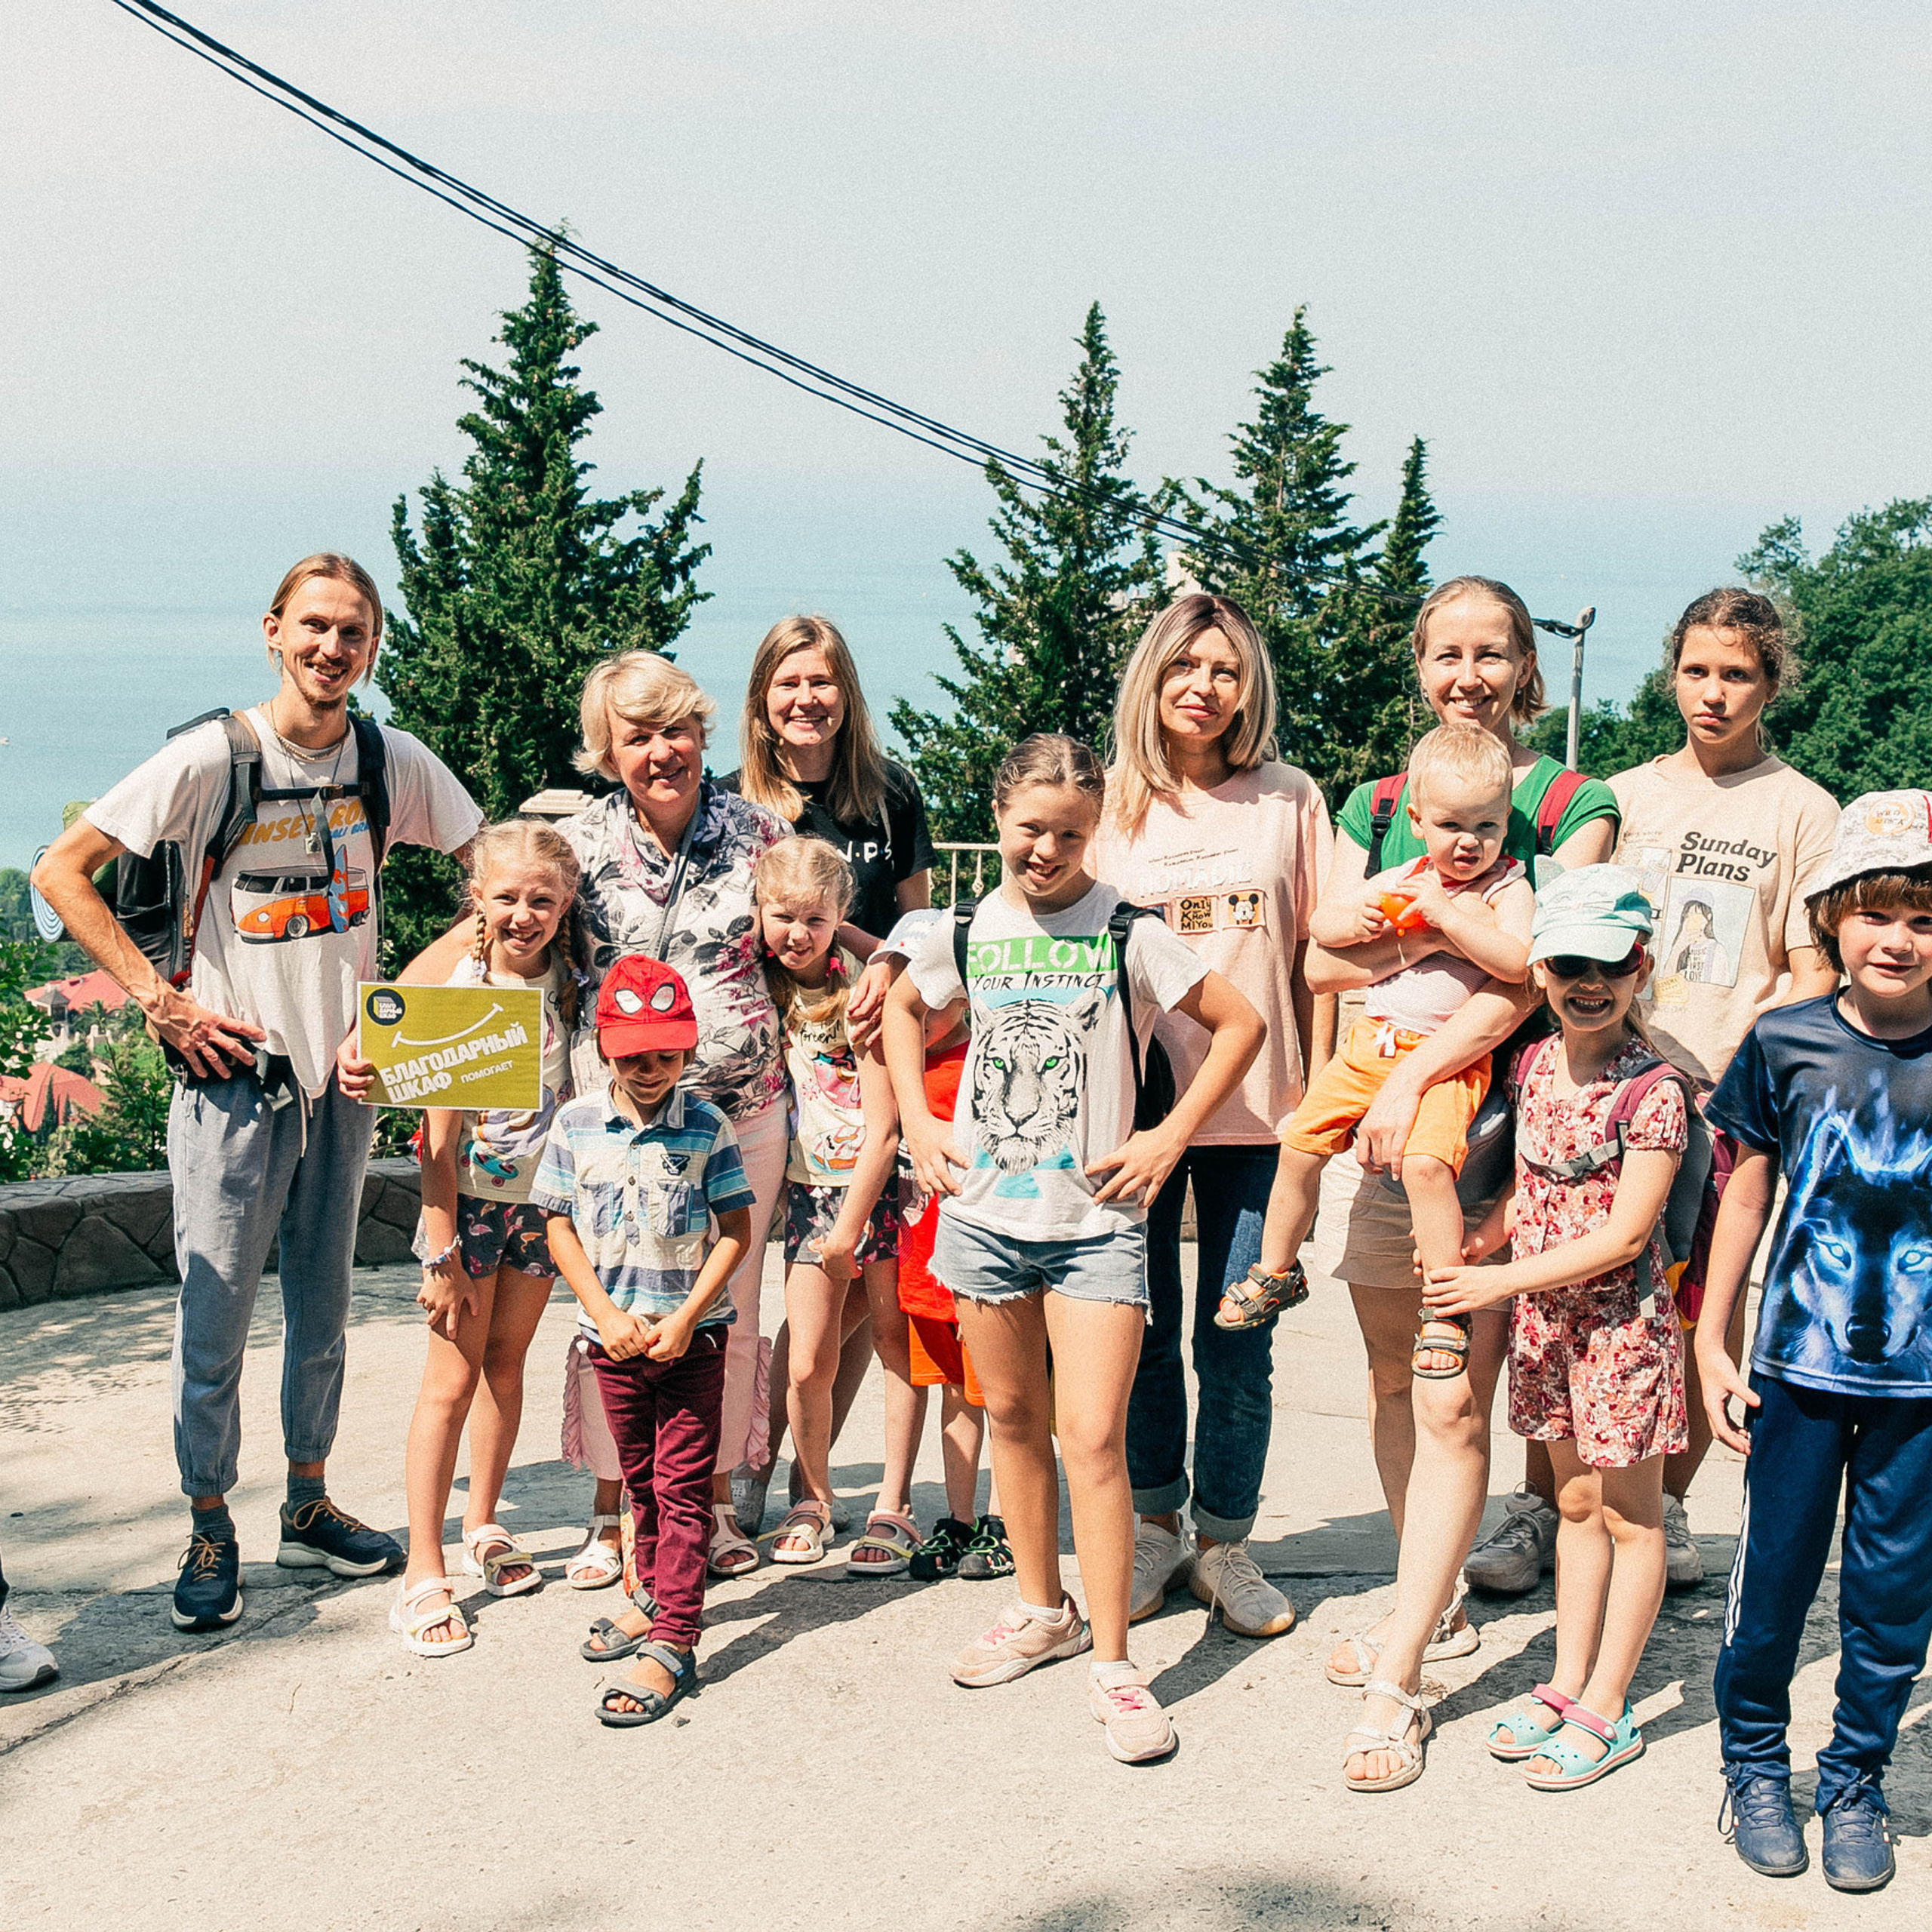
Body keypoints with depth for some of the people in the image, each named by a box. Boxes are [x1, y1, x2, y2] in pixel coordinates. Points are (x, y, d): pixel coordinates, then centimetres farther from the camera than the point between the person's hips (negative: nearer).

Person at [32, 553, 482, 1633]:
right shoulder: (213, 758, -11)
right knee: (216, 1319, 1)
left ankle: (310, 1509, 30)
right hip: (232, 1075, -4)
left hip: (344, 1077, 4)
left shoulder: (396, 763, -1)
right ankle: (210, 1531, 18)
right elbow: (61, 873, -9)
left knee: (323, 1310, 14)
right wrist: (161, 1000, -13)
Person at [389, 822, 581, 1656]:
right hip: (468, 1199, -4)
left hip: (542, 1197, 4)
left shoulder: (567, 984, -2)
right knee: (453, 1376, -3)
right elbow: (436, 1135, -15)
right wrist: (442, 1253, -16)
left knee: (506, 1359, 14)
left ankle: (482, 1525, 30)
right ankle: (423, 1570, 2)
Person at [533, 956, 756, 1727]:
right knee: (641, 1481, 16)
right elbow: (559, 1226, 2)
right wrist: (606, 1313, -8)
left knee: (683, 1486, -4)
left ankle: (672, 1644, -6)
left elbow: (736, 1229, -5)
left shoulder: (706, 1127, -7)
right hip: (615, 1335, 3)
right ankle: (656, 1596, 35)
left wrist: (686, 1317, -14)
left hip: (692, 1335, -3)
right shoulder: (577, 1124, -1)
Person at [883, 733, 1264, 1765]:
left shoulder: (1127, 934, -7)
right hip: (983, 1209, 4)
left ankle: (1111, 1661, 1)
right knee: (1012, 1416, 15)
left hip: (1095, 1221, -4)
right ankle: (1042, 1610, 32)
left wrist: (1168, 1139, -6)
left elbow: (1241, 1023, -2)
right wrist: (916, 1120, 12)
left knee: (1092, 1436, -9)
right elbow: (903, 1008, 23)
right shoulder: (963, 933, 3)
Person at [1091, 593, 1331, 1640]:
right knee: (1145, 1334, 10)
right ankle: (1154, 1526, 27)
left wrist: (1318, 1090, 4)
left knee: (1237, 1344, 5)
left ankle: (1222, 1541, 19)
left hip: (1255, 1111, 0)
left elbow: (1314, 955, 7)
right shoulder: (1110, 804, 4)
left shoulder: (1289, 799, 4)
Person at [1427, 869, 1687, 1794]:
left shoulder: (1654, 1087, -18)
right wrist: (1470, 1248, -4)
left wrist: (1502, 1281, -19)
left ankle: (1605, 1711, 16)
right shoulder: (1533, 1064, 2)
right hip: (1544, 1313, 6)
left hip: (1621, 1320, -6)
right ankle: (1567, 1685, 28)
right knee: (1577, 1503, 17)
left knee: (1629, 1515, 7)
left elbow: (1624, 1233, -20)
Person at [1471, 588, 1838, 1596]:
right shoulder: (1624, 795, 13)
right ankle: (1540, 1507, 10)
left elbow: (1811, 977, 1)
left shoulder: (1803, 811, 5)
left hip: (1729, 1098, -2)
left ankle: (1668, 1505, 21)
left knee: (1709, 1306, 4)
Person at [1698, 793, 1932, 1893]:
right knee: (1774, 1578, 7)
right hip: (1800, 1365, 0)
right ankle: (1757, 1767, 28)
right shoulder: (1786, 1043, -3)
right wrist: (1712, 1342, 6)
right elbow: (1749, 1194, 6)